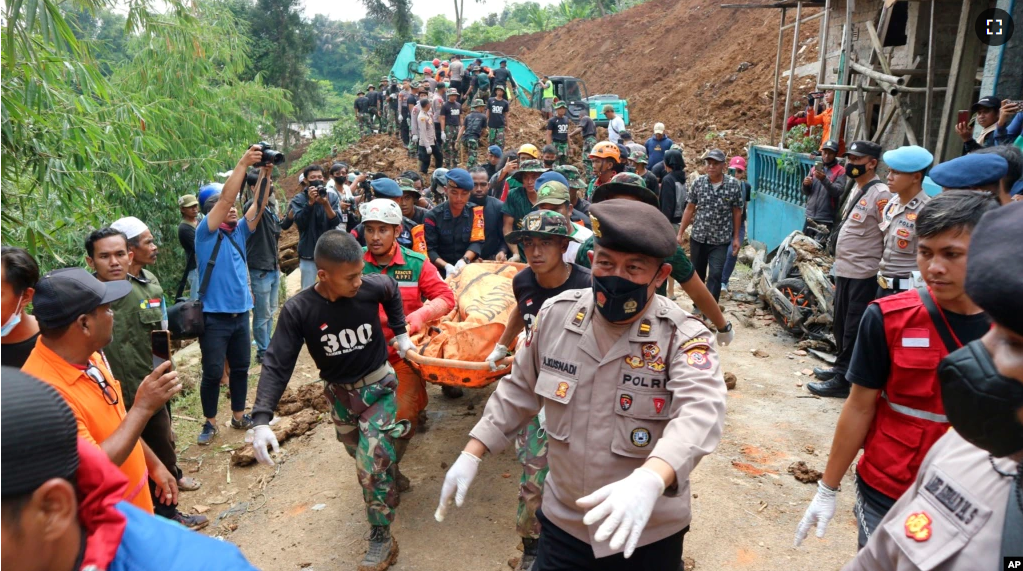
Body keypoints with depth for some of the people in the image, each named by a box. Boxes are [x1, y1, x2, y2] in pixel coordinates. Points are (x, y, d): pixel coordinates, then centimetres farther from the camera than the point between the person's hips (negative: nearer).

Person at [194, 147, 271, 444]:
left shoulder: (239, 233, 9)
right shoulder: (206, 234, -8)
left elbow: (258, 206, -1)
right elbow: (226, 197, -19)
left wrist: (265, 172, -12)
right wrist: (243, 163, -22)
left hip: (240, 315, 6)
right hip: (214, 317, -6)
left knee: (240, 368, 15)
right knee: (213, 373, 0)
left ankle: (238, 416, 29)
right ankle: (210, 422, 16)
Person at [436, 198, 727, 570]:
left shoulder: (684, 338, -17)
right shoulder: (556, 315, -7)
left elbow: (699, 413, -36)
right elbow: (518, 391, 6)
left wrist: (649, 480, -53)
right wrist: (471, 455, 3)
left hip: (648, 534, -2)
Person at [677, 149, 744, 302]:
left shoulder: (734, 184, -6)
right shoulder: (698, 183, -2)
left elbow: (737, 212, 1)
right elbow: (689, 209, 3)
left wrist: (736, 237, 3)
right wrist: (680, 233, 2)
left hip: (721, 240, -2)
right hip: (698, 237, 2)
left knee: (715, 276, -7)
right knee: (697, 274, 14)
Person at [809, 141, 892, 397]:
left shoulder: (880, 194, -15)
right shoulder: (854, 190, 13)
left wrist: (882, 270, -15)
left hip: (863, 275, -9)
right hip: (844, 270, 9)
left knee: (853, 329, -1)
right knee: (841, 325, 19)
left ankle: (843, 380, 6)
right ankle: (841, 367, 33)